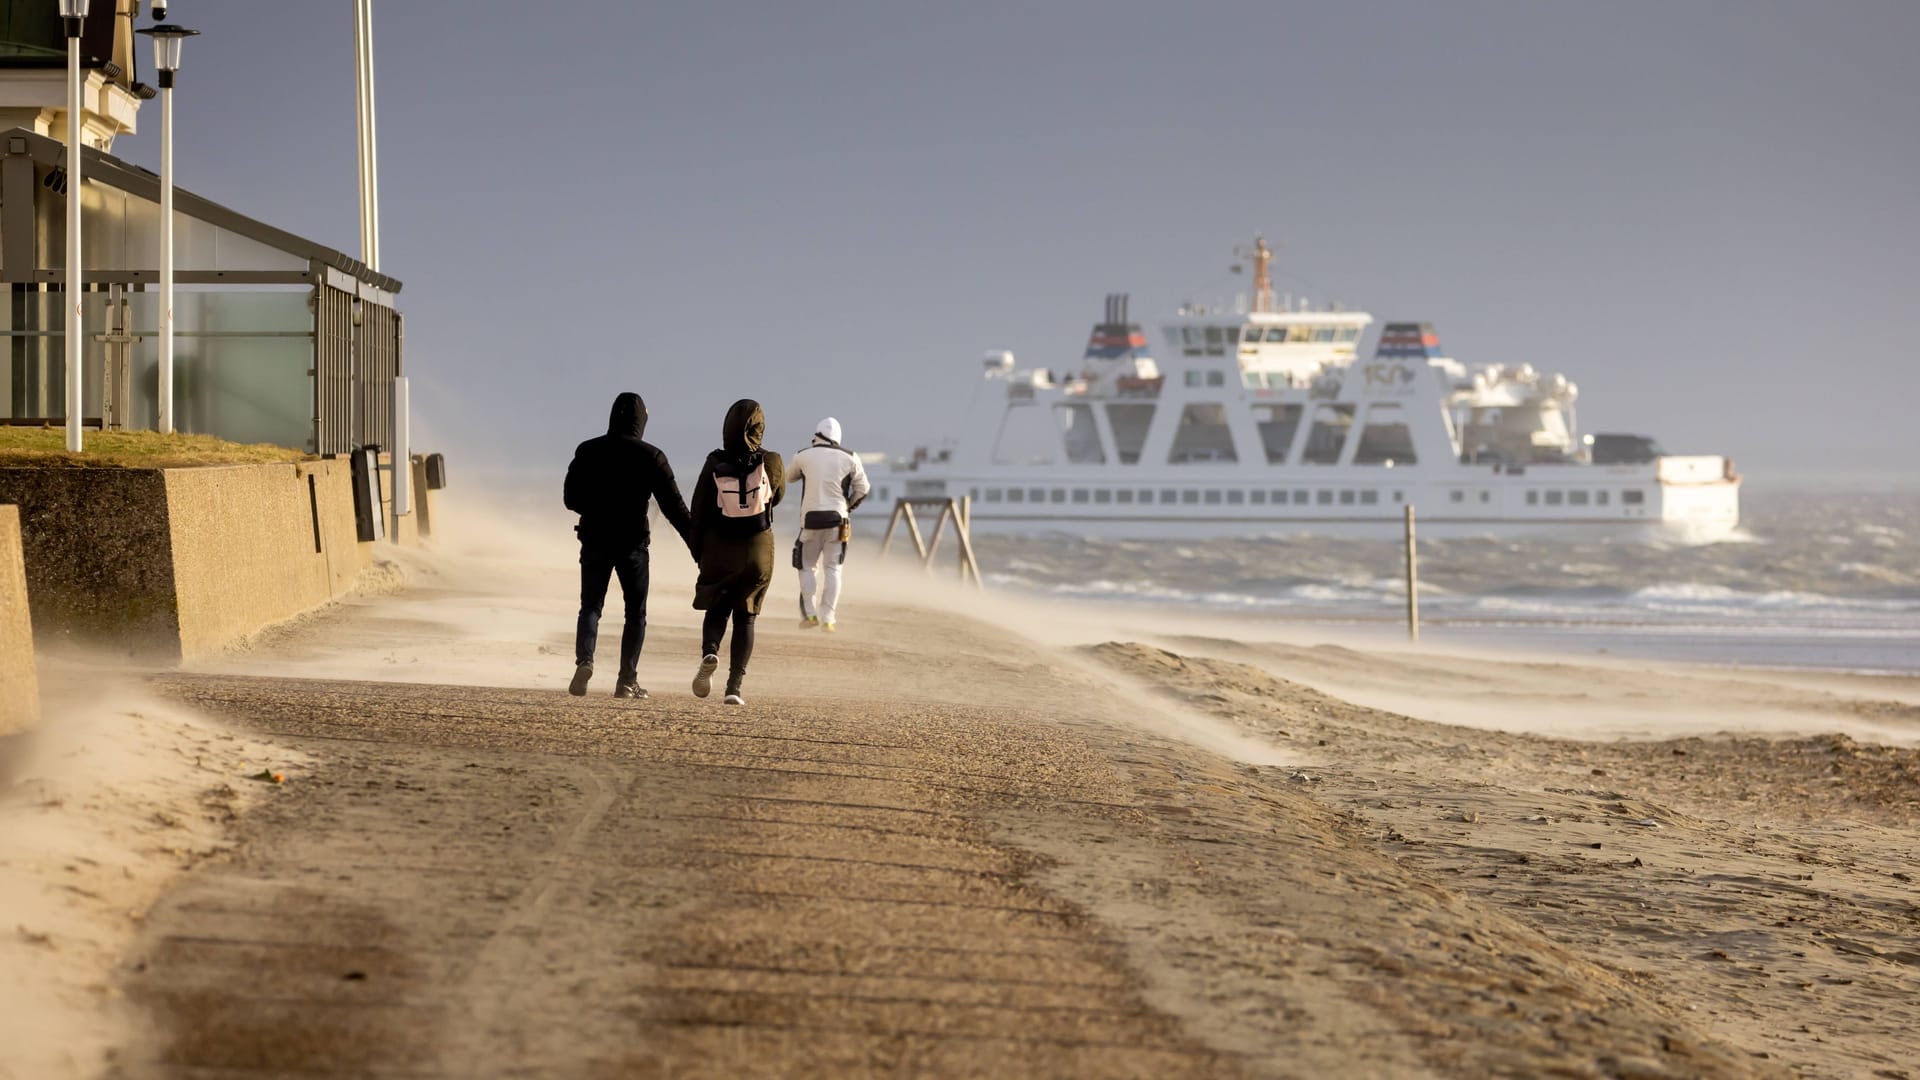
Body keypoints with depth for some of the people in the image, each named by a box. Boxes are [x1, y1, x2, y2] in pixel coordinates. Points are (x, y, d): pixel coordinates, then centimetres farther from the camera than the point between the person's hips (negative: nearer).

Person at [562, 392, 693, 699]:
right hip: (632, 543, -1)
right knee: (636, 612, 10)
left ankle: (584, 660, -18)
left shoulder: (587, 451, 0)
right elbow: (674, 506, -9)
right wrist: (697, 544, -5)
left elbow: (570, 499, 5)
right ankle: (627, 680, 5)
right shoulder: (651, 457, -6)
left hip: (594, 541, 1)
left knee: (590, 606, 8)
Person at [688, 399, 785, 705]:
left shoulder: (715, 464, -9)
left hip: (718, 549, 0)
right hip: (758, 550, 0)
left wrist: (698, 552, 10)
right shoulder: (771, 463, -10)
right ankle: (734, 687, 0)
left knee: (716, 609, 18)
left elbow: (699, 510, -2)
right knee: (745, 616, 10)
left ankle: (709, 651, -14)